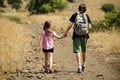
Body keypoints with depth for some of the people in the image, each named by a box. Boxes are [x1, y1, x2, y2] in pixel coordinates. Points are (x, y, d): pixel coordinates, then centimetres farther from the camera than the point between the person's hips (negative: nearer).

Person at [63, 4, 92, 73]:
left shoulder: (75, 15, 0)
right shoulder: (87, 16, 2)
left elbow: (70, 25, -8)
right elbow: (89, 27, -2)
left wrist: (66, 32, 3)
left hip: (76, 35, -2)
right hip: (84, 35, 2)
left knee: (77, 51, -3)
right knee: (84, 51, 18)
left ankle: (79, 66, -18)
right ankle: (83, 65, 31)